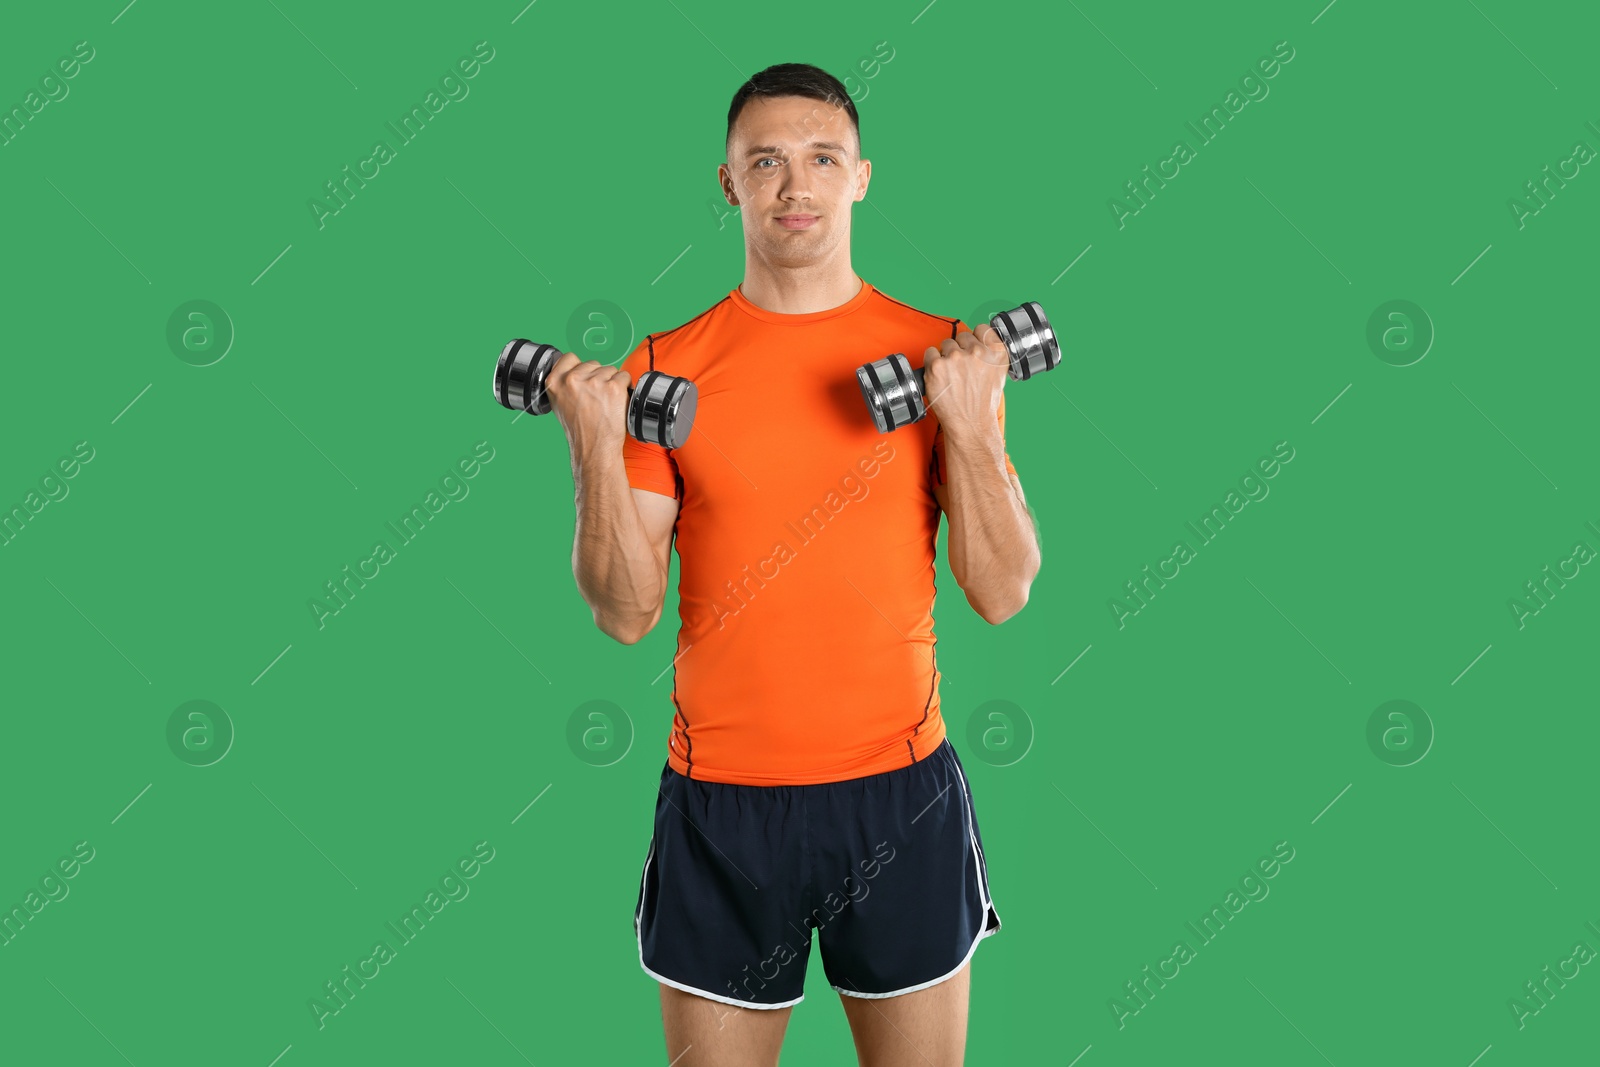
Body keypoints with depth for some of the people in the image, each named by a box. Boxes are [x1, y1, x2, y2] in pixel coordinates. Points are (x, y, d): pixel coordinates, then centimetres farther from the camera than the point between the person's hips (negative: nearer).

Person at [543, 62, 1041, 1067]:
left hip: (901, 792, 0)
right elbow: (627, 613, -3)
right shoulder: (666, 368, 0)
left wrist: (969, 422, -15)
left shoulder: (941, 354, 0)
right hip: (721, 798, 0)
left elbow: (1003, 595, -4)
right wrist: (596, 450, -16)